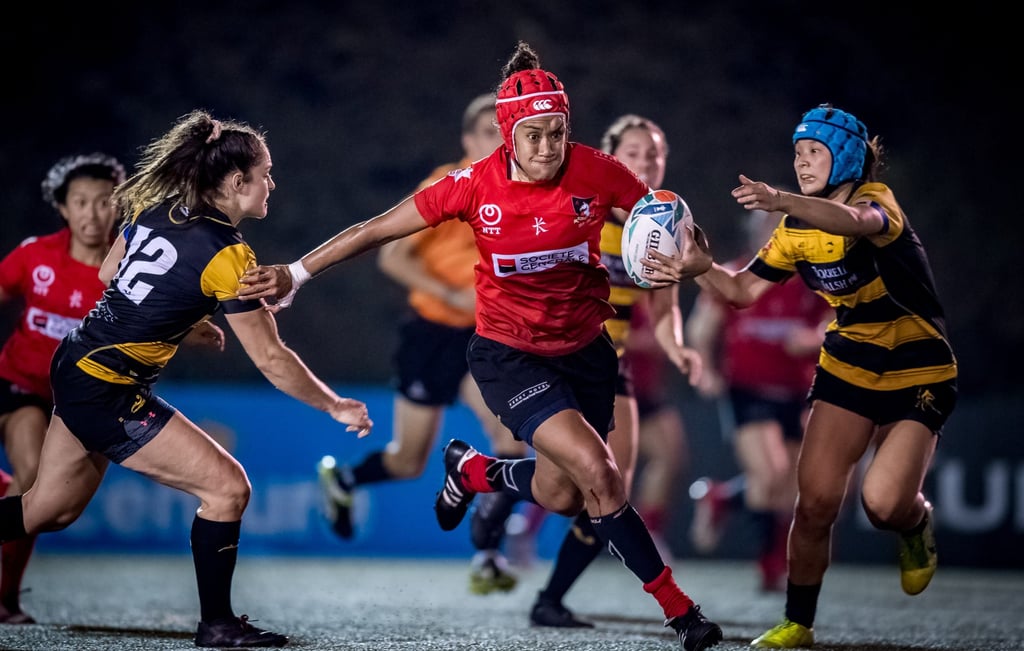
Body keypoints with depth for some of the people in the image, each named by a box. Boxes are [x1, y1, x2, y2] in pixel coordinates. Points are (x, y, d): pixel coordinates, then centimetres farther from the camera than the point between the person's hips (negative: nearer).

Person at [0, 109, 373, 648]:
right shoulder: (226, 256, -18)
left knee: (47, 511, 19)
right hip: (108, 395, -9)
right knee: (227, 487, -4)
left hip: (74, 365, 9)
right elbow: (270, 359, -13)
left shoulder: (154, 206, 2)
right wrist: (337, 407, -1)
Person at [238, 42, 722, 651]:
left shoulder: (598, 172, -15)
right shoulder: (476, 185, -19)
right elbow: (375, 231, -10)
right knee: (600, 475, -21)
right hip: (508, 355, -3)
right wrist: (296, 274, -11)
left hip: (585, 349, 4)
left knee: (560, 497, 10)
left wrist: (688, 261, -28)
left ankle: (472, 469, 43)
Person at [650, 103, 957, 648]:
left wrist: (781, 201, -64)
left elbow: (854, 221, -46)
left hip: (918, 374, -5)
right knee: (815, 502, -8)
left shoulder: (877, 201, -20)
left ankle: (917, 526, 17)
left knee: (883, 503, -20)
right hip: (847, 367, 5)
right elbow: (744, 288, 4)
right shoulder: (797, 229, 1)